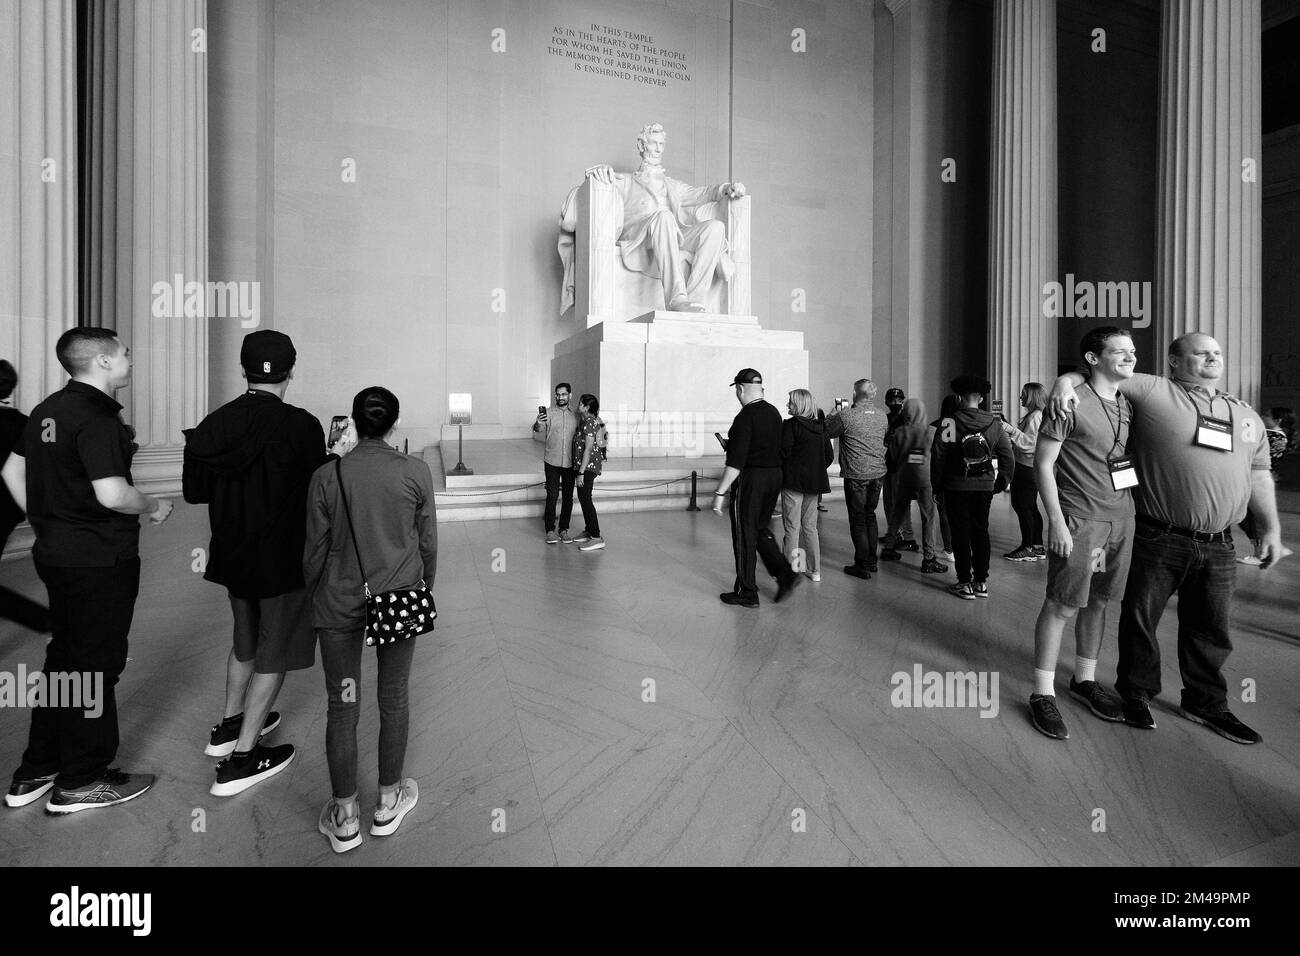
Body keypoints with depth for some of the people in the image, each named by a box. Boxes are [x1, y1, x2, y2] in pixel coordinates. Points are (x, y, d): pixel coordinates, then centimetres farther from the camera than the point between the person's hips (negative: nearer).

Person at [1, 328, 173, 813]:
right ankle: (82, 782, 19)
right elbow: (112, 495, -28)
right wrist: (154, 506, -10)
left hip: (55, 553, 9)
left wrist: (46, 525, 22)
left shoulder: (47, 410, 9)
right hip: (100, 560, -9)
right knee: (96, 665, 5)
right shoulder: (98, 419, -20)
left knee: (63, 658, 21)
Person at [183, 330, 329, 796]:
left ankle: (230, 724, 43)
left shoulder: (214, 424, -3)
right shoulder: (301, 426, -21)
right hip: (283, 560, -6)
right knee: (273, 655, 10)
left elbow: (194, 491, 4)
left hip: (232, 555, 7)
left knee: (246, 640, 27)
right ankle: (241, 757, 18)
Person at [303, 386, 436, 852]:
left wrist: (315, 595, 16)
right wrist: (425, 585, 14)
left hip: (340, 602, 0)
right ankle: (388, 803, 33)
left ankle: (345, 818, 28)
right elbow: (428, 541, -2)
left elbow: (315, 549, -1)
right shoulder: (416, 470, -9)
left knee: (342, 704, 13)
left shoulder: (327, 475, -8)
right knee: (394, 698, 16)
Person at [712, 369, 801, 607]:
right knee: (761, 529, 21)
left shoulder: (745, 417, -17)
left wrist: (720, 492, -19)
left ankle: (747, 593, 13)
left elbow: (736, 462, -23)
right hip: (774, 475, 8)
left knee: (744, 536, 4)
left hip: (750, 479, -8)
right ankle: (785, 573, 11)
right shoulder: (774, 413, 8)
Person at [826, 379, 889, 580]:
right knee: (870, 516, 18)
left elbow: (826, 432, -6)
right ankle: (871, 561, 27)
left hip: (856, 476, -6)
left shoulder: (846, 416, -15)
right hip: (877, 473, 6)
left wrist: (831, 415, 13)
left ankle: (863, 566, 8)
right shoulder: (882, 418, 5)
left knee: (858, 520, 3)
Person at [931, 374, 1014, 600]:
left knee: (961, 533, 4)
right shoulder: (994, 424, 1)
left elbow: (937, 459, -9)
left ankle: (965, 583, 8)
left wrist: (936, 486, 2)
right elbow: (1009, 460, 3)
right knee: (981, 532, 13)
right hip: (984, 487, 3)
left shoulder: (948, 424, -11)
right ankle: (981, 582, 20)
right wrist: (999, 482, 15)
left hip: (956, 487, -3)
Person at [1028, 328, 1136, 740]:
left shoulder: (1130, 405, 11)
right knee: (1061, 605, -3)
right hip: (1080, 520, -7)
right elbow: (1043, 463, -12)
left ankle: (1085, 679, 30)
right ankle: (1043, 693, 7)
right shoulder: (1071, 403, -11)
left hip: (1122, 517, 7)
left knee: (1099, 601, 14)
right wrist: (1056, 522, -16)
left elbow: (1135, 459, 19)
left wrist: (1136, 510, 10)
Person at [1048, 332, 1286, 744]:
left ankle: (1206, 703, 33)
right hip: (1159, 539, -5)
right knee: (1140, 617, 5)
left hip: (1218, 545, 5)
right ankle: (1136, 694, 23)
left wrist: (1270, 527, 15)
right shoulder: (1151, 391, -2)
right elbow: (1096, 373, 1)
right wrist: (1066, 381, -22)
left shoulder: (1246, 415, 16)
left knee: (1210, 628, 15)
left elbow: (1258, 475, 20)